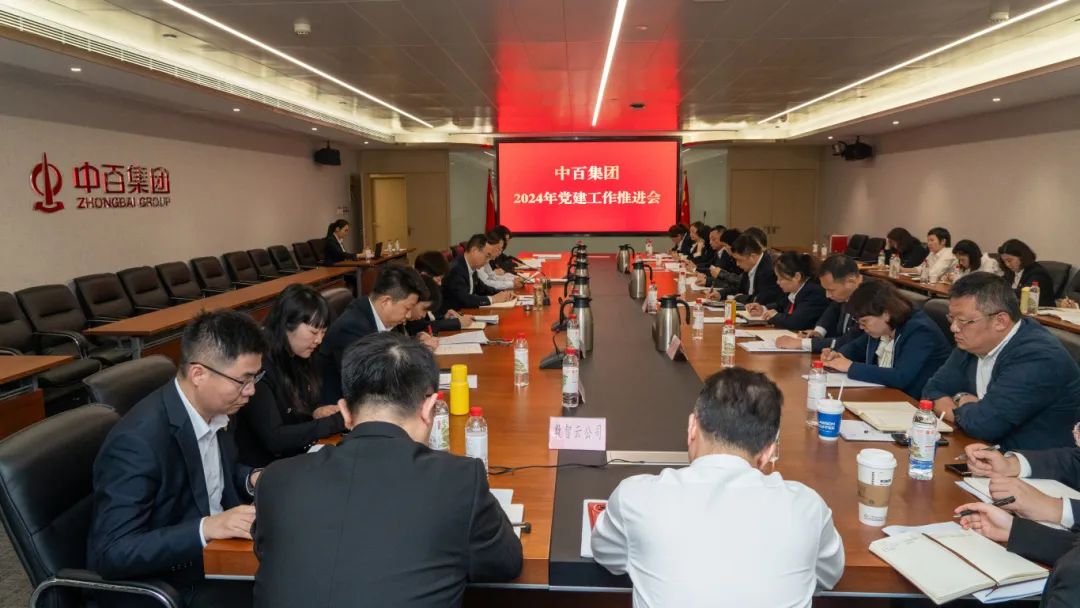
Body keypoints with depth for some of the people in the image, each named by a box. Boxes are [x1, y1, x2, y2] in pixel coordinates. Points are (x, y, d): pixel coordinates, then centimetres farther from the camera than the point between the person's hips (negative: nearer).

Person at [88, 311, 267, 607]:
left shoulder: (214, 409, -3)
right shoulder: (138, 441, -26)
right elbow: (111, 553, -24)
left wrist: (251, 480, -4)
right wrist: (206, 528, -33)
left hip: (214, 553, 7)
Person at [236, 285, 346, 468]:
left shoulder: (297, 357, 1)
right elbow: (274, 439, -24)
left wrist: (316, 413, -6)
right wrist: (338, 421, -26)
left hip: (301, 454, 7)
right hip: (267, 466, -7)